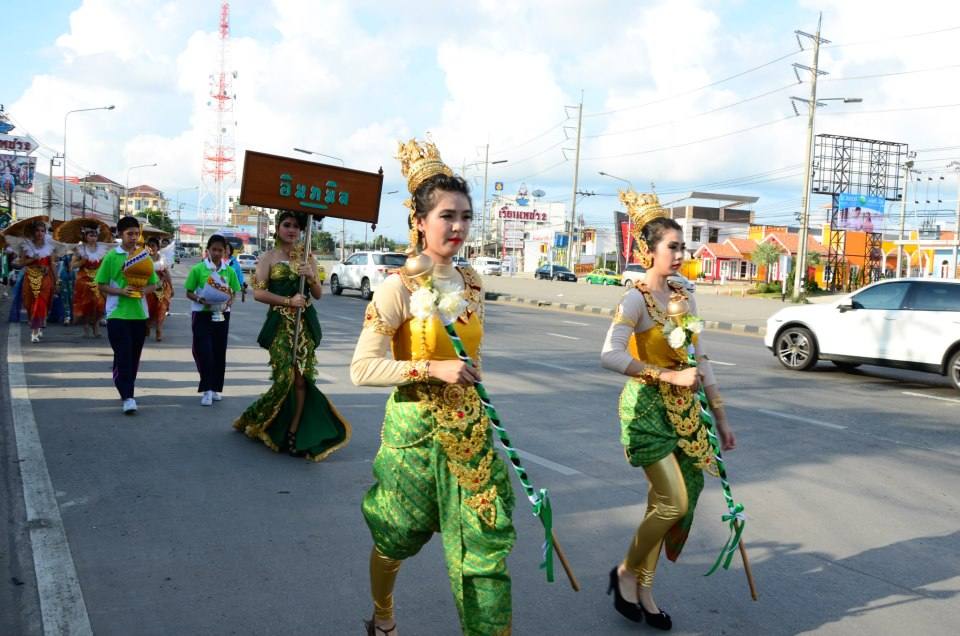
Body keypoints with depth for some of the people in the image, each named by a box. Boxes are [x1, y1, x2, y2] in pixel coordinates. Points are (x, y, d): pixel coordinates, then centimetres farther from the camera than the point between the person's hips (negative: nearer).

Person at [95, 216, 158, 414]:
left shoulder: (144, 256, 10)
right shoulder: (111, 256, -1)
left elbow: (153, 284, 13)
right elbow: (102, 286, 0)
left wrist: (143, 290, -8)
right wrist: (121, 291, -16)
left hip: (140, 314, 4)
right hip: (117, 314, -4)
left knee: (134, 356, 11)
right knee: (123, 355, -8)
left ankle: (128, 392, 26)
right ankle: (127, 397, -9)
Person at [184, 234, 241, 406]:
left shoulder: (229, 271, 4)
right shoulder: (198, 269, -5)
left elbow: (233, 292, 11)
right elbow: (189, 292, -1)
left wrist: (229, 302, -10)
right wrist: (199, 300, -20)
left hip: (221, 315, 3)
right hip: (202, 314, -3)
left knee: (219, 352, 8)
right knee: (204, 351, -9)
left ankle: (215, 388, 20)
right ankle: (206, 389, -2)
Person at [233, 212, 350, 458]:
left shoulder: (307, 258, 12)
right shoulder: (269, 257, 3)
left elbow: (318, 295, 13)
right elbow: (258, 292, -5)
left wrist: (311, 277, -7)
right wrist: (288, 301, -13)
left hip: (304, 323, 3)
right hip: (280, 323, -3)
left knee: (301, 378, -2)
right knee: (285, 376, -10)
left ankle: (293, 431, 6)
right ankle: (258, 420, 13)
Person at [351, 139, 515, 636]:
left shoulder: (472, 283, 4)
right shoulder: (400, 288, -14)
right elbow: (362, 369, -17)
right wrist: (433, 370, -24)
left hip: (469, 430, 5)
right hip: (415, 430, -4)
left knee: (487, 542, 4)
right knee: (395, 541, 15)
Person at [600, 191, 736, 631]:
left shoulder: (684, 298, 8)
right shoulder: (636, 299, -13)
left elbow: (699, 360, 14)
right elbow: (610, 355, -27)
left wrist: (720, 416, 14)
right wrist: (670, 376, -28)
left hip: (683, 408, 7)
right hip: (646, 405, -7)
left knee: (663, 501, 9)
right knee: (675, 502, -10)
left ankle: (643, 588, 24)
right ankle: (626, 571, 14)